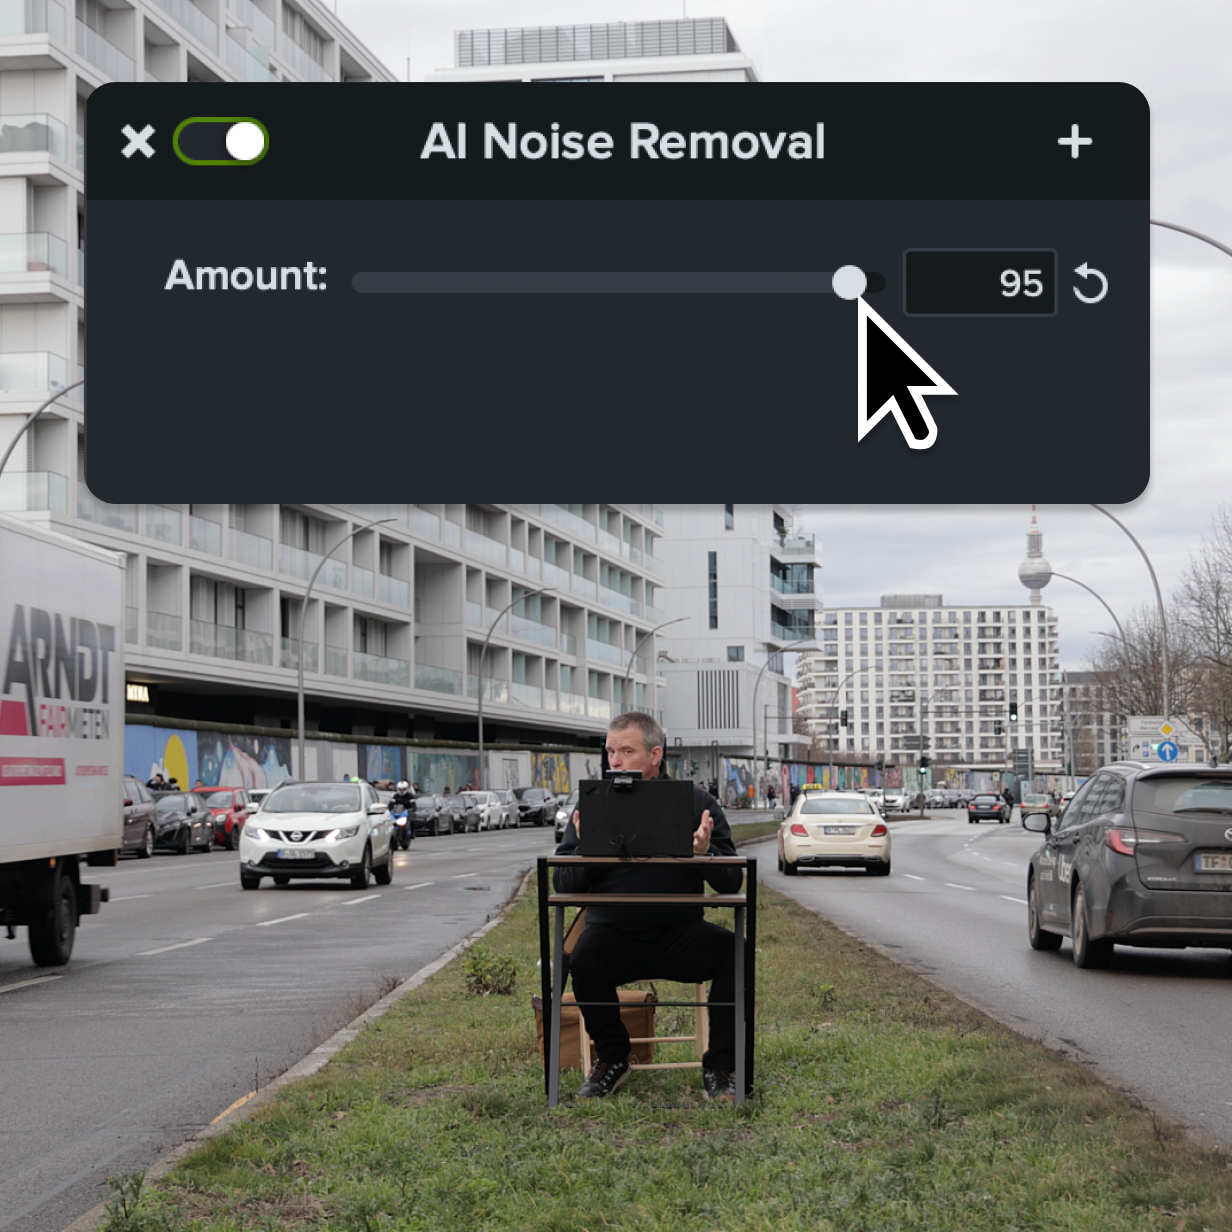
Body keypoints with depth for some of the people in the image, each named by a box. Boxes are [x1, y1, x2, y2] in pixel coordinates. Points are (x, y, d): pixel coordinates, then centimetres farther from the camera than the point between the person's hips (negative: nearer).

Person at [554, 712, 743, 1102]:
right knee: (584, 960, -31)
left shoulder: (695, 801, 3)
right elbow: (564, 887, 1)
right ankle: (612, 1059, -4)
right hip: (613, 934, 0)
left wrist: (704, 852, -21)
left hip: (680, 934, 0)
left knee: (734, 951, -26)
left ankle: (719, 1068, -10)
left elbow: (732, 883, 0)